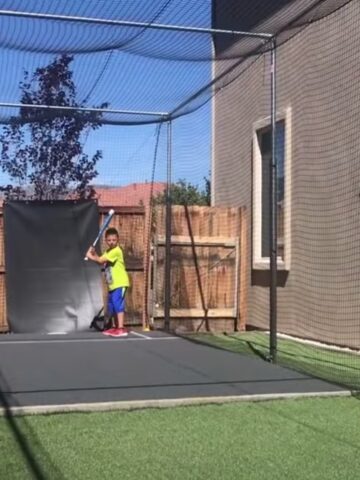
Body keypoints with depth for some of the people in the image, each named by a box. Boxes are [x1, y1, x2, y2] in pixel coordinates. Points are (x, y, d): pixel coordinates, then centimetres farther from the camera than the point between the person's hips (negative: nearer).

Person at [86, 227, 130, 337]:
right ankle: (116, 327, 25)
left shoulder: (116, 251, -15)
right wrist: (94, 254, -5)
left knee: (118, 305, -14)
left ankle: (121, 329, -15)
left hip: (120, 283, -10)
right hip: (112, 284, 10)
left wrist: (91, 257, -7)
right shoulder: (108, 252, 16)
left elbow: (101, 260, -20)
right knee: (112, 307, 14)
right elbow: (102, 263, 7)